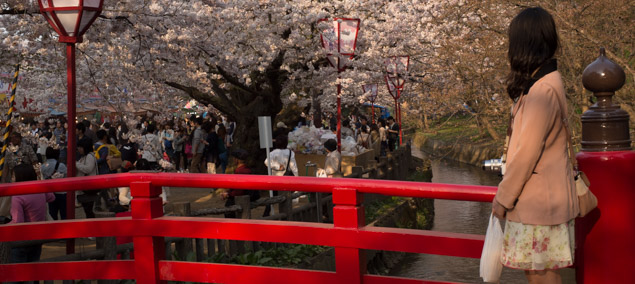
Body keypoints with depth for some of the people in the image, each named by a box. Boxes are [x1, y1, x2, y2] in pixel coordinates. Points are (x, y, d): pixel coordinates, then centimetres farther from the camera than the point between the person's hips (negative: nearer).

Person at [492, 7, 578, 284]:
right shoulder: (546, 81, 11)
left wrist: (504, 197, -12)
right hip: (537, 198, 9)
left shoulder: (542, 90, -21)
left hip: (539, 200, -9)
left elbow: (528, 153, -21)